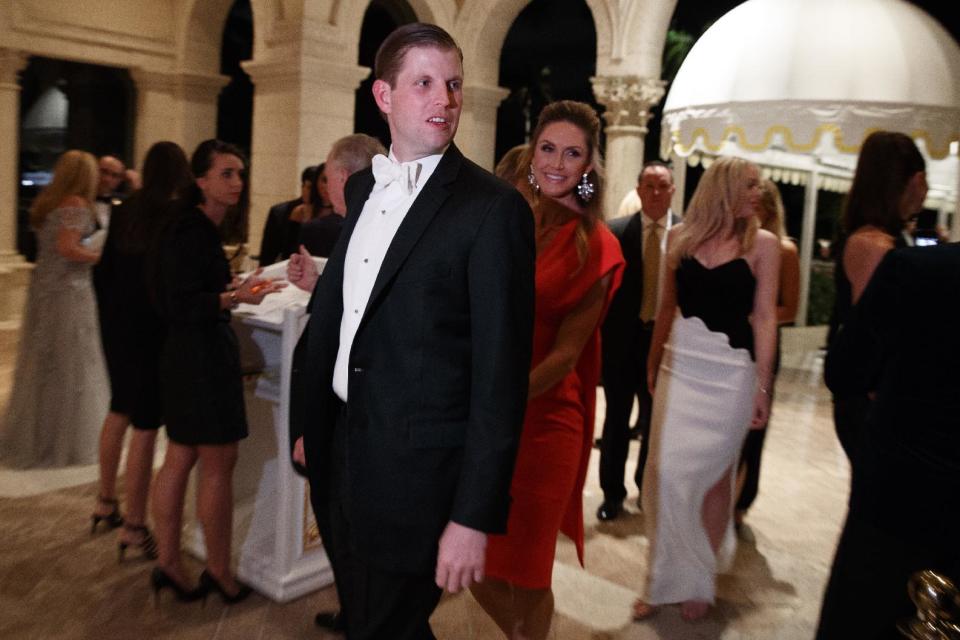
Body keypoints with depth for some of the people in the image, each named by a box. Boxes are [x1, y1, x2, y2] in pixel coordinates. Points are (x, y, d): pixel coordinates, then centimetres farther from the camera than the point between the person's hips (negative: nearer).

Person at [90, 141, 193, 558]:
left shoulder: (125, 211, 5)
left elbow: (103, 269, 10)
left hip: (116, 324, 7)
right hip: (152, 330, -7)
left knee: (120, 410, 23)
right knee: (146, 425, 0)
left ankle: (105, 501, 37)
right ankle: (133, 525, 8)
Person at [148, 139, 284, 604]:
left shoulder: (199, 228, 11)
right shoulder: (191, 232, -18)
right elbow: (182, 306, -22)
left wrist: (233, 288, 23)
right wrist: (236, 297, -31)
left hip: (189, 355, 10)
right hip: (202, 356, -10)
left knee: (179, 459, 14)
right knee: (218, 463, 1)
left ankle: (167, 562, 25)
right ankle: (218, 571, 15)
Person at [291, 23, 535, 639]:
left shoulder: (494, 208, -15)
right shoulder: (361, 188, 7)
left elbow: (501, 372, -17)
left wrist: (475, 514, -18)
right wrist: (313, 425, 14)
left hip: (418, 472, -7)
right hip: (344, 453, 7)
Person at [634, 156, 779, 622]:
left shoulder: (762, 243, 0)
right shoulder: (681, 236, 6)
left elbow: (765, 317, -4)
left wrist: (762, 386, -8)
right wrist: (653, 362, 12)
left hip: (730, 371, -2)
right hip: (680, 366, 2)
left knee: (712, 476, 5)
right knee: (667, 472, 1)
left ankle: (700, 581, 23)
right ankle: (665, 579, 18)